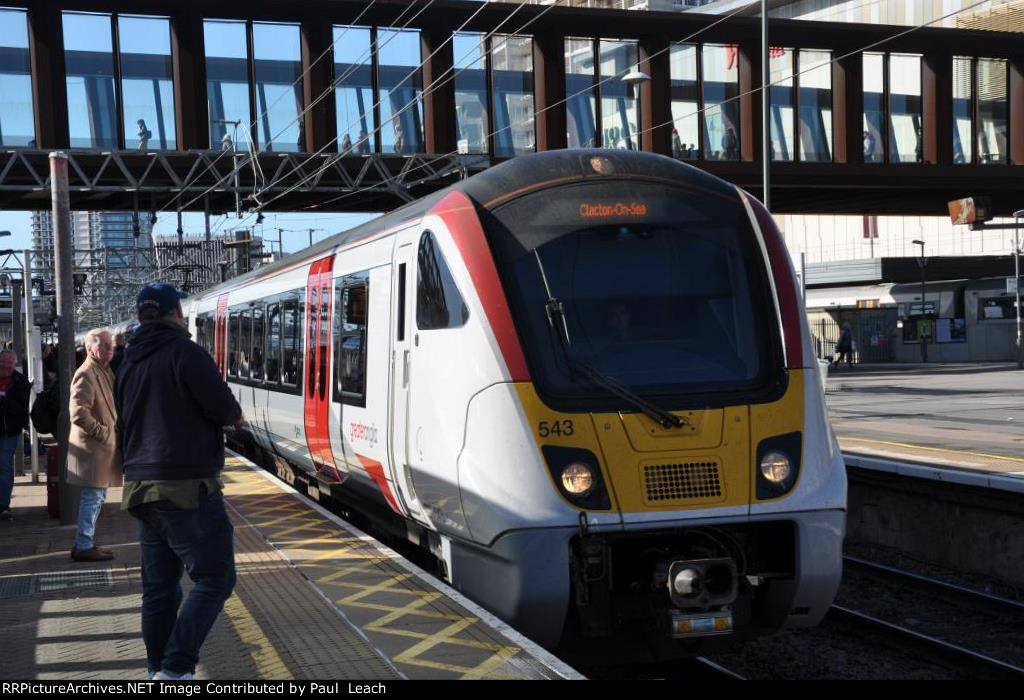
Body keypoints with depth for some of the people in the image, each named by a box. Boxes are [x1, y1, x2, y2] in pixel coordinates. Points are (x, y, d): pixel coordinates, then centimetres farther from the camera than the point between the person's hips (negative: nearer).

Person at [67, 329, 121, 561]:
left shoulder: (104, 372, 15)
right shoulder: (86, 374, -17)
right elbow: (79, 414, -25)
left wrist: (112, 430, 14)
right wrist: (104, 433, -18)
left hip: (104, 446, 10)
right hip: (93, 446, -10)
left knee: (97, 496, 15)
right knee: (93, 497, -5)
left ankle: (85, 543, 23)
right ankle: (84, 546, 2)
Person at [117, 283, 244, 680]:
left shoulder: (129, 362, 14)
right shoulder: (185, 353, -11)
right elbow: (224, 410, -13)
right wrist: (236, 416, 8)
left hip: (142, 486, 8)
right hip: (186, 488, -8)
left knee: (160, 585, 12)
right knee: (214, 578, -3)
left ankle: (159, 669, 16)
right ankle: (175, 669, -10)